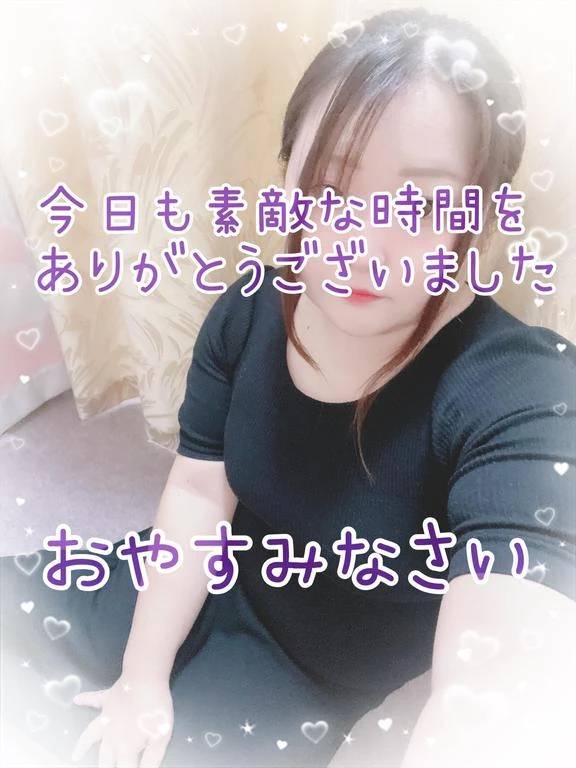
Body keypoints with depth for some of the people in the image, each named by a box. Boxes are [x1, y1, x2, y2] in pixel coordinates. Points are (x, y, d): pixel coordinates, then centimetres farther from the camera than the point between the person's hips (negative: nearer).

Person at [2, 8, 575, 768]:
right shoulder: (248, 313, -15)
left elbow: (495, 694, -42)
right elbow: (197, 490, -10)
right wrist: (143, 677, -11)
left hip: (333, 684, -4)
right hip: (222, 583, 5)